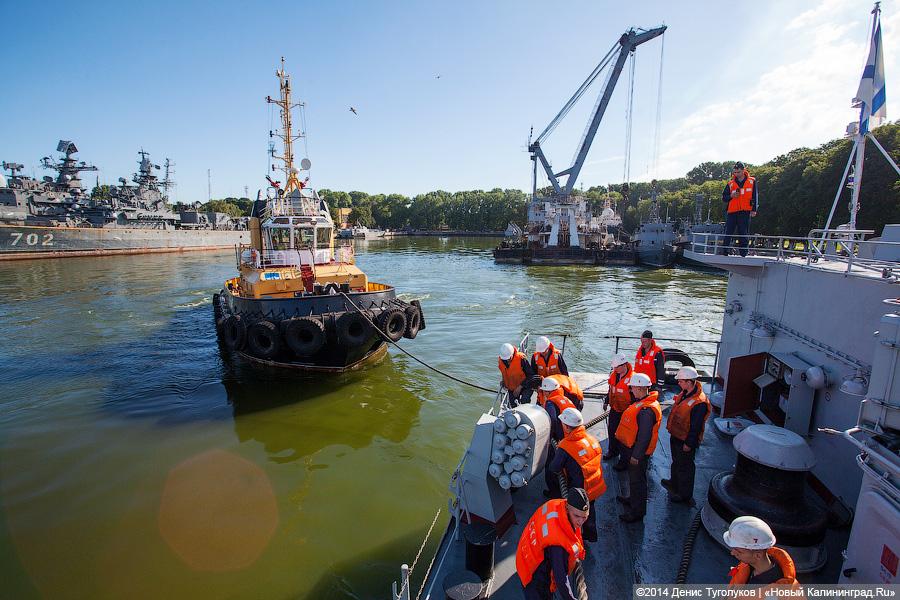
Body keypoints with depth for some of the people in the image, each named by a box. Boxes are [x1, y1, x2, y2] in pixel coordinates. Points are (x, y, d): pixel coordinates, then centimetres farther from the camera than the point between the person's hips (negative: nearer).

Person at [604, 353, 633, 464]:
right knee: (612, 430, 17)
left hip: (626, 411, -7)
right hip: (614, 409, 7)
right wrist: (606, 402, 20)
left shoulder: (632, 377, -23)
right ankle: (613, 451, 36)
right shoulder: (614, 375, -1)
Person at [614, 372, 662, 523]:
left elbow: (644, 436, -28)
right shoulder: (643, 403, 2)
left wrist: (636, 455, -21)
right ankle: (633, 499, 45)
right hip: (632, 448, 10)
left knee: (637, 480, 6)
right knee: (633, 476, 26)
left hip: (638, 451, -10)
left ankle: (637, 511, 21)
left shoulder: (647, 410, -31)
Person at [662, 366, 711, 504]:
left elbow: (696, 427, -26)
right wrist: (672, 430, 20)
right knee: (676, 462, 28)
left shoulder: (699, 403, -31)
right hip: (676, 436, 9)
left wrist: (689, 444, -19)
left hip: (685, 441, -9)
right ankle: (674, 483, 49)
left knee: (685, 467, 10)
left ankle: (684, 495, 28)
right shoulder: (685, 393, -2)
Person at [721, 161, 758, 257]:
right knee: (728, 233, -4)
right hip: (732, 212, 1)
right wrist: (731, 196, -8)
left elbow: (755, 196, 7)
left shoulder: (752, 181, 7)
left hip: (745, 213, -1)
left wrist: (754, 210, -1)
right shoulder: (730, 183, 9)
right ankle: (725, 251, 0)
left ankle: (743, 253, 5)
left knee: (743, 234, 0)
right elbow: (724, 198, 12)